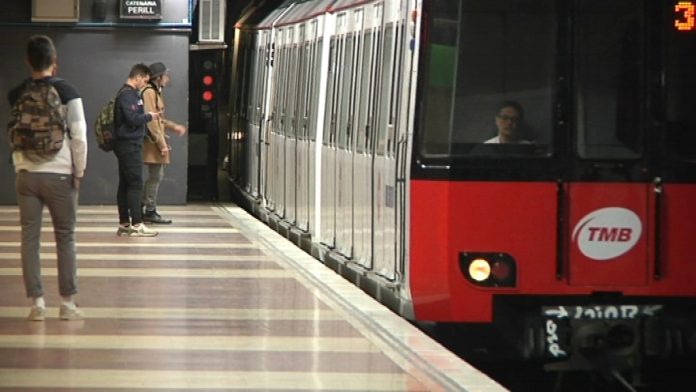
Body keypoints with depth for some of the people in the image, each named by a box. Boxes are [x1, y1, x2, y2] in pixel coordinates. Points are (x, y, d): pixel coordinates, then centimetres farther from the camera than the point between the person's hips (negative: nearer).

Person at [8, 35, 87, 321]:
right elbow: (79, 136, -8)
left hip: (26, 174, 2)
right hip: (59, 174, -2)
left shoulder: (16, 95, 3)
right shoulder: (67, 92, -7)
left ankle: (37, 303, 5)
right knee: (65, 238, 7)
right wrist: (79, 171, 1)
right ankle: (67, 303, 7)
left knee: (30, 239, 6)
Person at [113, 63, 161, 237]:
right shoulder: (128, 95, -15)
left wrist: (146, 116, 8)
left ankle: (124, 224, 13)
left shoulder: (129, 93, 16)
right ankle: (136, 224, -9)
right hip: (130, 144, -10)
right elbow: (133, 119, -23)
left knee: (125, 184, 10)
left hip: (127, 145, 10)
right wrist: (149, 116, -8)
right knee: (135, 184, -9)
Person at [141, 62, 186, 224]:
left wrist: (174, 127, 25)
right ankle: (150, 212, 1)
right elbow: (151, 120, -20)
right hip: (153, 142, -10)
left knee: (156, 176, 14)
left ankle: (143, 208, 20)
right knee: (155, 176, -5)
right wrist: (161, 143, -21)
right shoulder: (149, 92, -15)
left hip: (157, 141, 10)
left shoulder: (155, 92, 17)